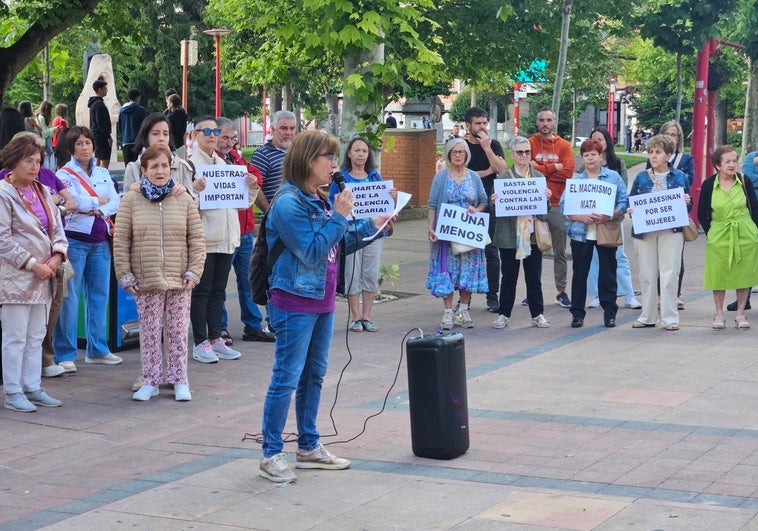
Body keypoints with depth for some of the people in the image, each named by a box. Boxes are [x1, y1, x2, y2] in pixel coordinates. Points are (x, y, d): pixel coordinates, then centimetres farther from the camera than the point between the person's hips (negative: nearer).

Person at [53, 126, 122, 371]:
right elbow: (75, 201, -17)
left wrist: (99, 211, -13)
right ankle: (64, 354, -2)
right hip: (75, 239, -6)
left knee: (100, 293, 9)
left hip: (100, 240, 6)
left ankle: (97, 349, 19)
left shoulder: (103, 173, 14)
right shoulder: (65, 174, -2)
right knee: (70, 296, -6)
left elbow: (115, 203, 5)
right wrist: (100, 200, -4)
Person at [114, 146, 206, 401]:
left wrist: (194, 272, -2)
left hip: (179, 281, 1)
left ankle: (179, 380, 13)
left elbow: (197, 240, 5)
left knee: (179, 331, 5)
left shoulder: (184, 200, 4)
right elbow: (120, 241, 1)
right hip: (146, 282, -1)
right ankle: (150, 380, 15)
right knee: (149, 332, 5)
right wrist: (124, 275, -3)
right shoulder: (131, 200, 0)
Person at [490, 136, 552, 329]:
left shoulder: (539, 177, 8)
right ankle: (504, 314, 14)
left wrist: (546, 198, -13)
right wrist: (495, 201, -20)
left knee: (534, 277, 7)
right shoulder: (502, 177, 2)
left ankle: (537, 314, 16)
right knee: (509, 276, 5)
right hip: (510, 234, -2)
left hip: (533, 234, 2)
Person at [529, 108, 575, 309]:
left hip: (557, 205, 1)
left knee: (560, 251, 5)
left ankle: (561, 291, 11)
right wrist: (554, 168, -10)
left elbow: (568, 172, -8)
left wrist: (541, 169, -8)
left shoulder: (564, 146, 5)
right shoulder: (530, 143, 3)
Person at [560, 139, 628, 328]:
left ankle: (610, 312, 12)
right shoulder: (575, 180, 7)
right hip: (581, 233, 1)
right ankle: (577, 313, 11)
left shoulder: (614, 177, 4)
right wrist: (581, 217, -16)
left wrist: (609, 216, -19)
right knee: (580, 272, 4)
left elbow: (624, 203, -2)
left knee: (608, 272, 3)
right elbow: (563, 206, 1)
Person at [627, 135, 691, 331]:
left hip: (671, 231, -2)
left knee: (669, 274, -4)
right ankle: (648, 316, 15)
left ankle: (670, 317, 3)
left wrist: (686, 202, -13)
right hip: (645, 231, 2)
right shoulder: (641, 178, 8)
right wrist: (630, 211, -10)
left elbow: (688, 206, 9)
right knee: (647, 274, 6)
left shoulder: (680, 177, 4)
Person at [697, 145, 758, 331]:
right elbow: (702, 214, 3)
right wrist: (710, 233, -4)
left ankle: (740, 315, 17)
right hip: (719, 236, -1)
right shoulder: (708, 184, -4)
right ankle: (719, 315, 17)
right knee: (719, 275, 4)